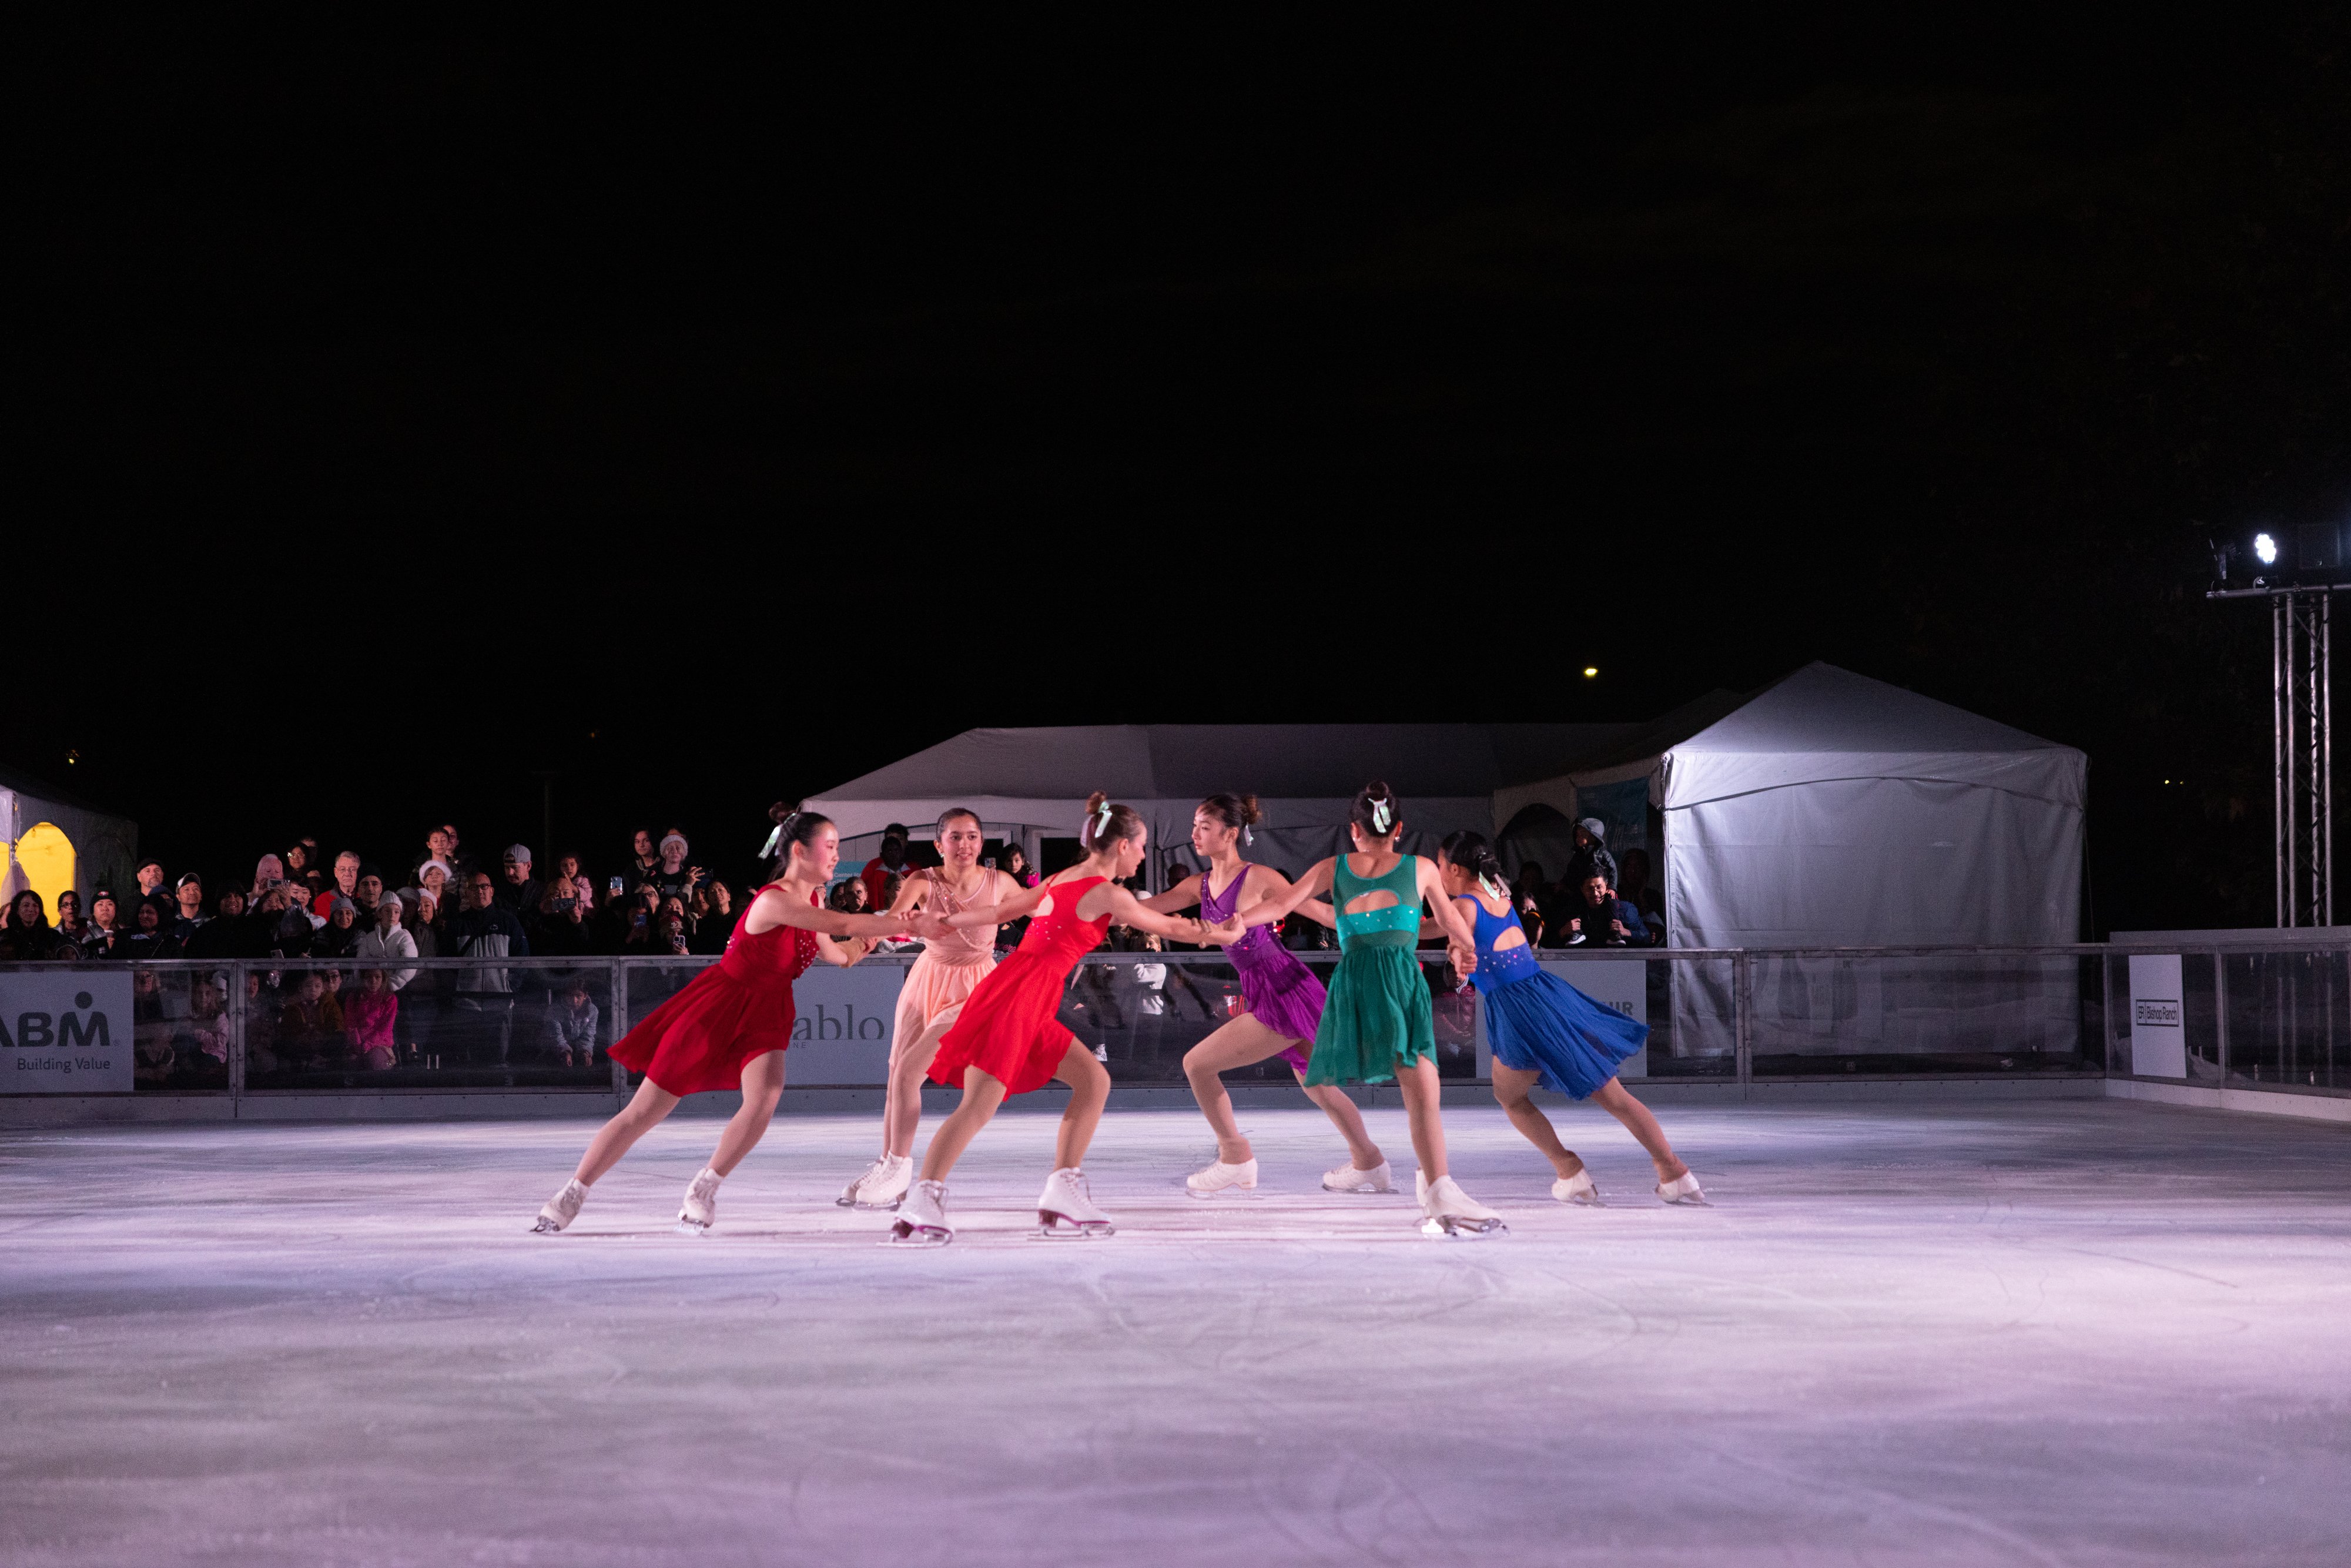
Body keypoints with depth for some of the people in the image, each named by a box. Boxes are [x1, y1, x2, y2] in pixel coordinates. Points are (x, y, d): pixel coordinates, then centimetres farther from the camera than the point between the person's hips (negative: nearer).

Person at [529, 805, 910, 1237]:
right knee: (645, 1112, 1)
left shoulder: (810, 902, -2)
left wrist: (863, 942, -5)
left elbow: (835, 954, 13)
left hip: (763, 1013, 6)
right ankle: (572, 1195, 16)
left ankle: (702, 1192, -8)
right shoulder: (773, 901, -28)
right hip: (714, 1007, -6)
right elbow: (841, 924, -34)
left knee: (765, 1096, -24)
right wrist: (904, 922, -30)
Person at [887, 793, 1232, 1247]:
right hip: (1017, 997, -10)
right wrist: (1224, 934, 19)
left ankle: (1062, 1197, 10)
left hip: (1031, 1006, 10)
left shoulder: (1061, 879, 19)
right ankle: (918, 1209, -20)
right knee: (980, 1106, -15)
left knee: (1093, 1080, 10)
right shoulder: (1108, 894, -6)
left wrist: (949, 922, 26)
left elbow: (1001, 911, 19)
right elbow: (1169, 928, 5)